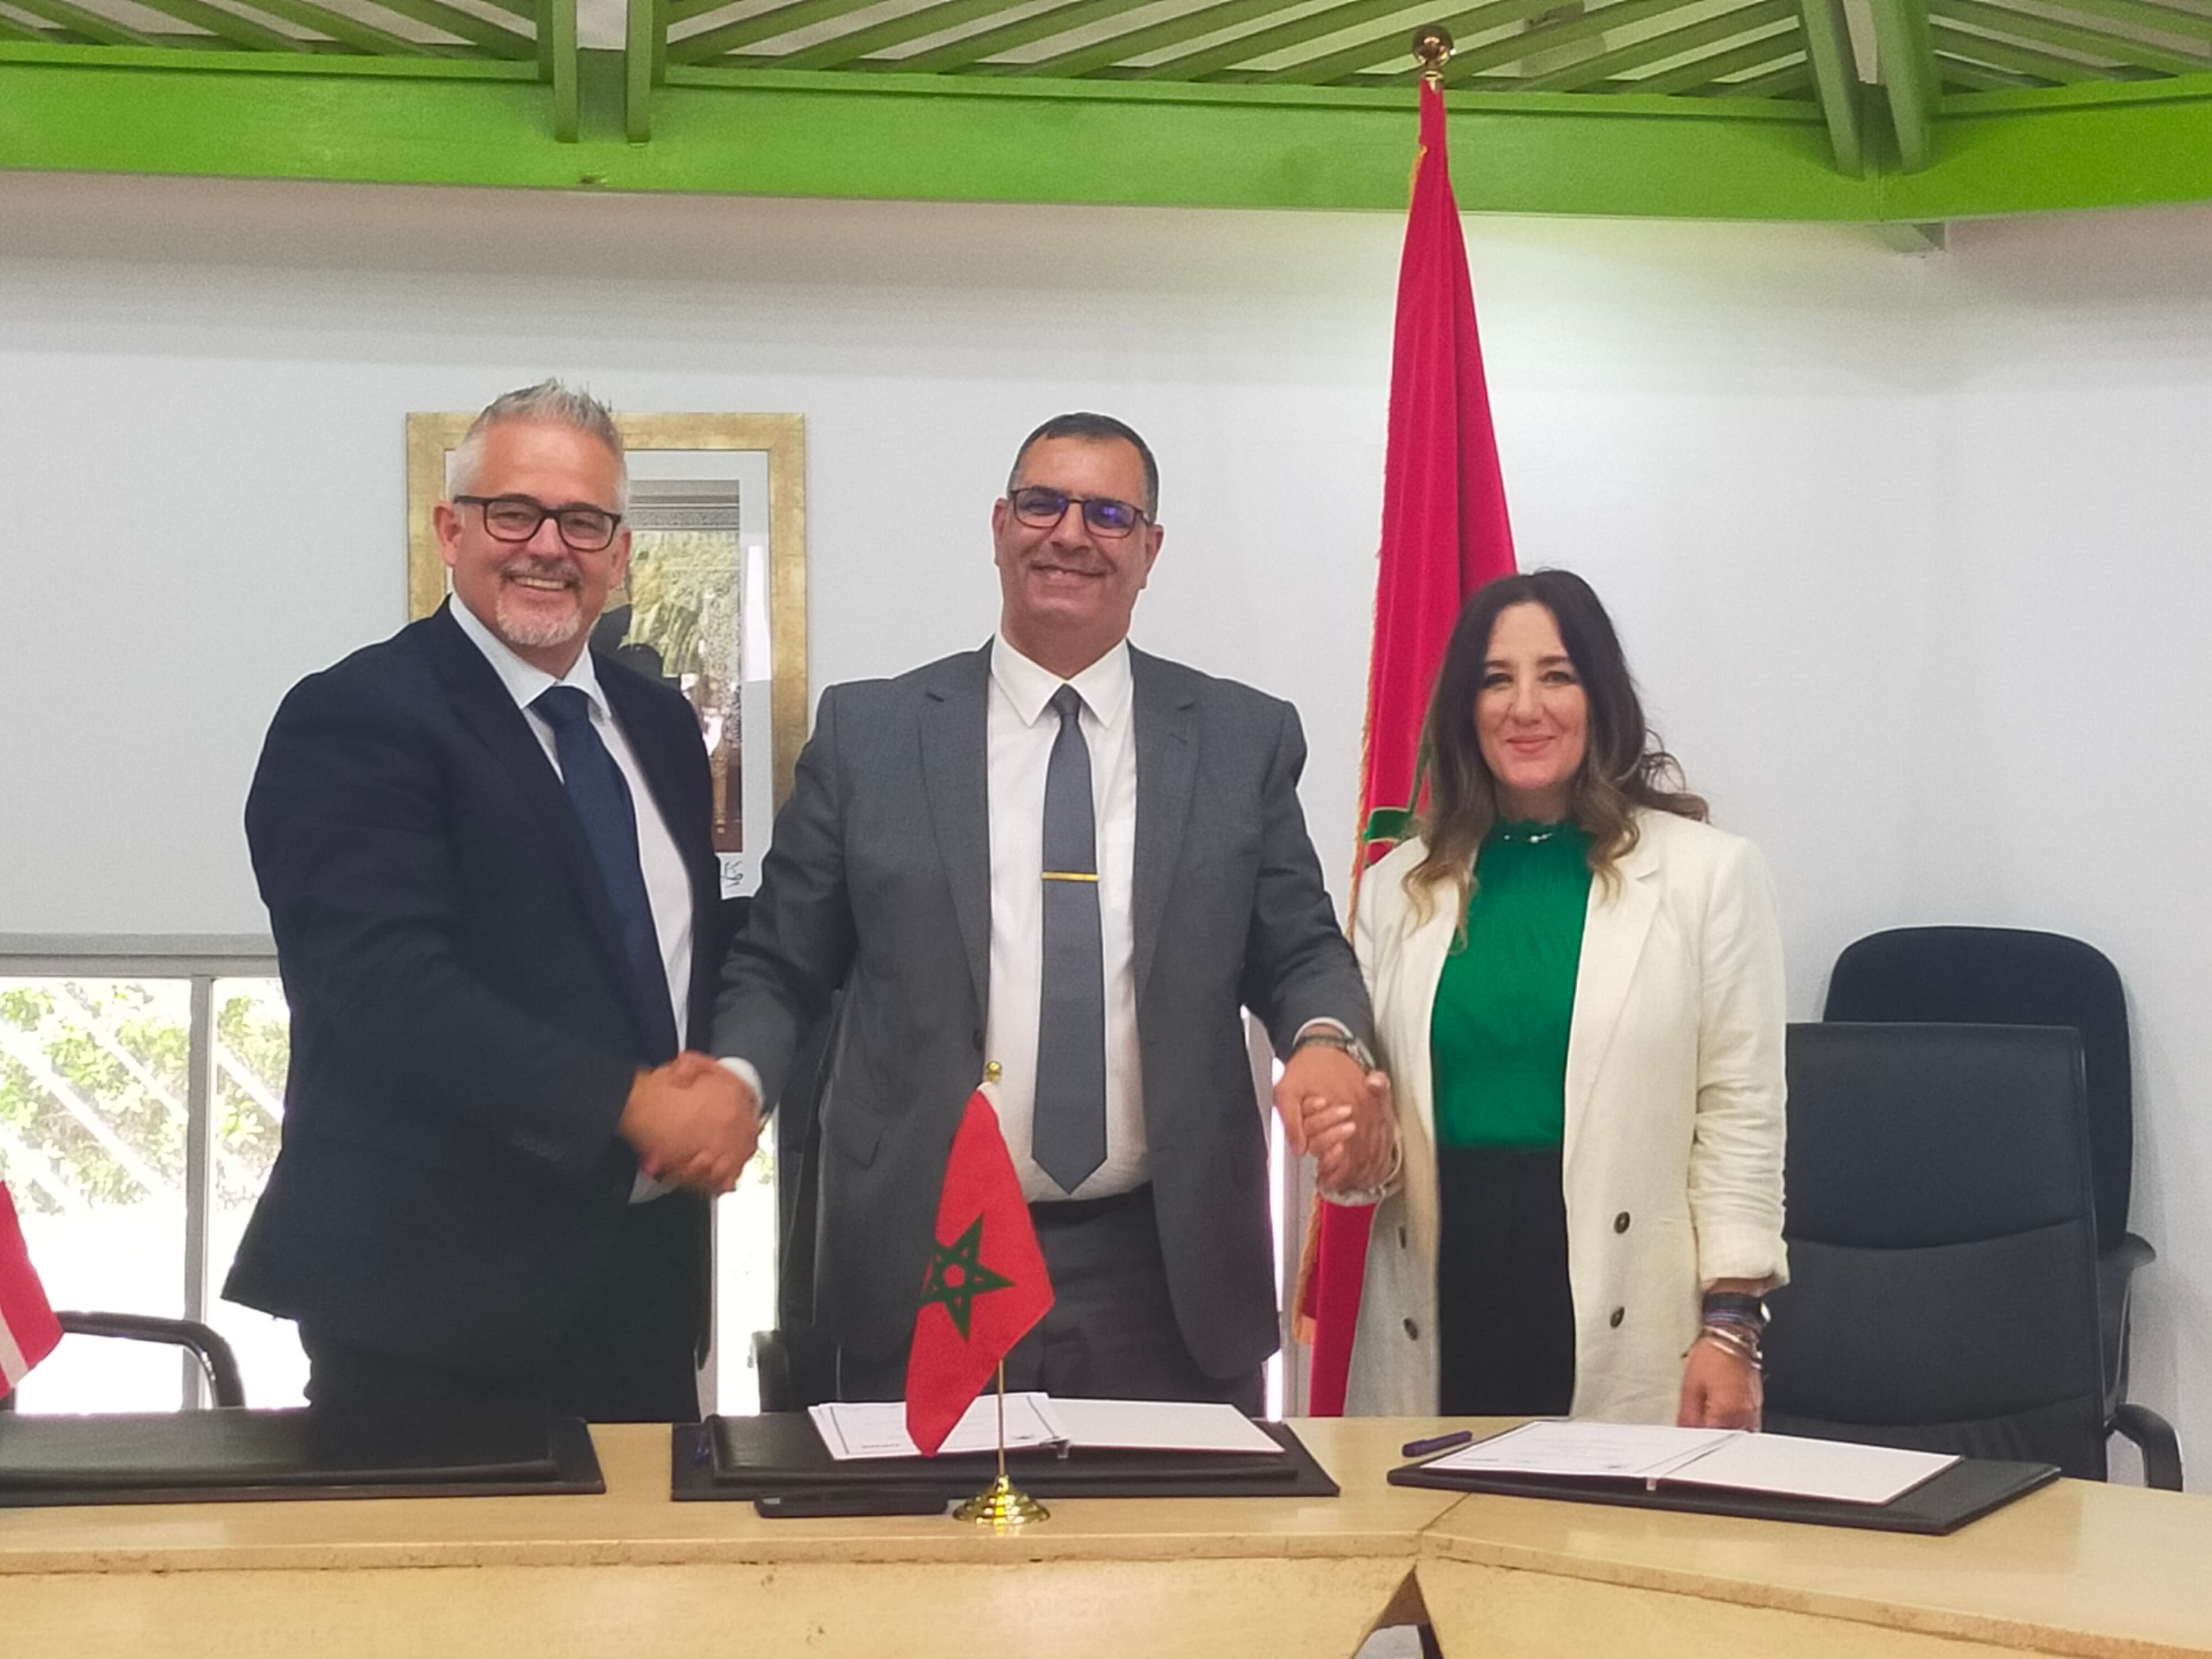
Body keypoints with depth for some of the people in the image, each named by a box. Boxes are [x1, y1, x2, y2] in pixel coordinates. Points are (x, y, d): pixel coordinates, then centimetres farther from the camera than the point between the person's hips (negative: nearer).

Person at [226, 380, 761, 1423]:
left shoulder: (659, 725, 13)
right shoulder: (353, 720, -9)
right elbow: (392, 987, -20)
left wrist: (723, 1085, -4)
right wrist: (631, 1106, -23)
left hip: (643, 1277, 7)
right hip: (432, 1288, -7)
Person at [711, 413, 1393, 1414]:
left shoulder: (1244, 740, 6)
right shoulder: (869, 733, 4)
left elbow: (1299, 953, 9)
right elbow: (778, 968, 7)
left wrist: (1329, 1041, -12)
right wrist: (734, 1080, -13)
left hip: (1171, 1277, 1)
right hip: (922, 1270, -1)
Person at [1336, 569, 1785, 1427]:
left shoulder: (1709, 873, 1)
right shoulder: (1398, 884, 11)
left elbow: (1742, 1119, -1)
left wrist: (1730, 1327, -7)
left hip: (1622, 1317, -2)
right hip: (1439, 1305, 3)